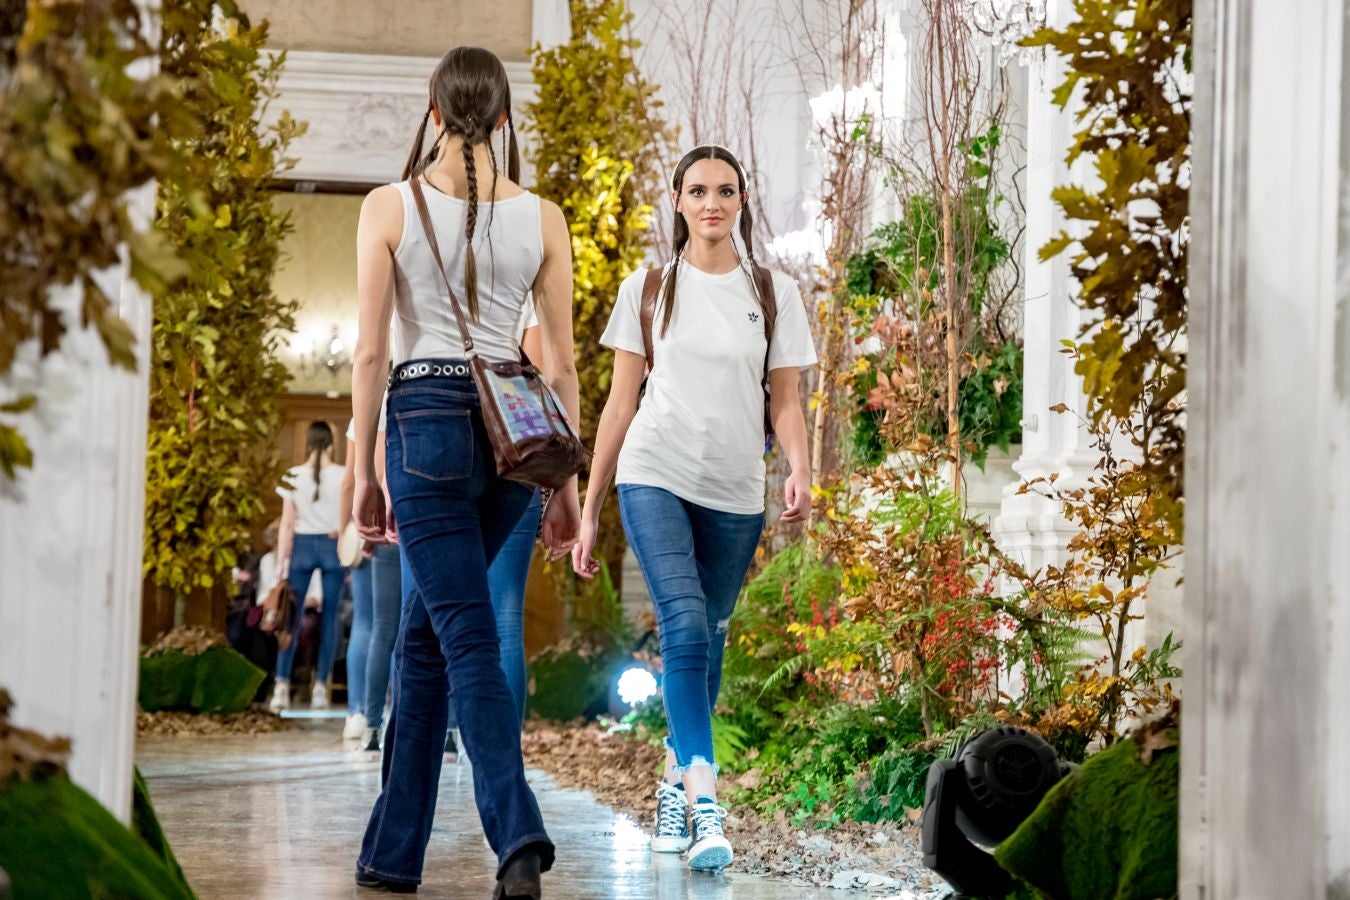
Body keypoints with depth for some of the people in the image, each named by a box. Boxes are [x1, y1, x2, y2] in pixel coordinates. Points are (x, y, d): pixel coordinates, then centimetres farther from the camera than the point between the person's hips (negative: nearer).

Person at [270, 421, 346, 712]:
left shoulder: (293, 476, -1)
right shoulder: (343, 476, -2)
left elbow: (287, 523, 0)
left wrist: (281, 562, 4)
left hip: (302, 545, 0)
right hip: (335, 546, 0)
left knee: (293, 619, 3)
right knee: (329, 619, 6)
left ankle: (282, 685, -6)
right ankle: (320, 687, 4)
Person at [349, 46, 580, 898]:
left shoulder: (389, 206, -4)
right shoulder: (542, 217, 3)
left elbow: (372, 350, -4)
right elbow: (562, 362, 5)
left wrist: (366, 471, 4)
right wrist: (565, 483, 11)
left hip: (426, 420, -4)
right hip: (512, 431, 4)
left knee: (470, 640, -4)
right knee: (427, 632, 16)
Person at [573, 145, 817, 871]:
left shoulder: (773, 293, 7)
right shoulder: (648, 288, 5)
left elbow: (786, 402, 5)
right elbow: (620, 404, 7)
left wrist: (800, 470, -16)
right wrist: (589, 511, 6)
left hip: (734, 495, 2)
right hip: (654, 477, -2)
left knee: (705, 644, 8)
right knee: (686, 627, -19)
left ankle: (675, 781, 27)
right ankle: (704, 804, -25)